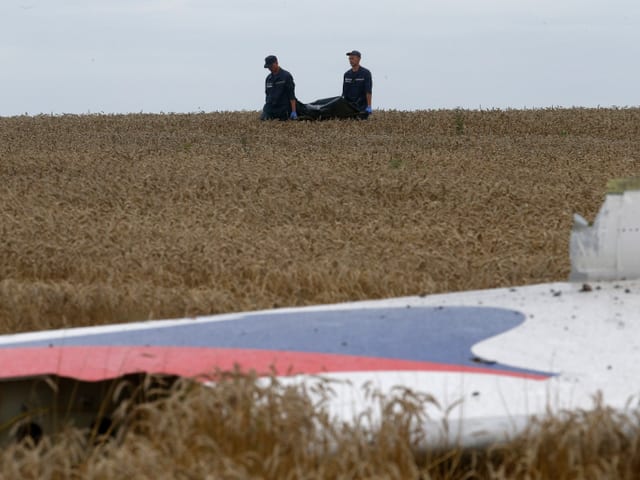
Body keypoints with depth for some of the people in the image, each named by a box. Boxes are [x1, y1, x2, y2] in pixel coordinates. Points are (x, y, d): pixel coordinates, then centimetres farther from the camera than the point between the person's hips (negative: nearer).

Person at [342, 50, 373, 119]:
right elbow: (344, 92, 11)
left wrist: (369, 106, -21)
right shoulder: (347, 74, 10)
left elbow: (368, 91, -13)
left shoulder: (366, 73, -5)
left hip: (362, 106, -4)